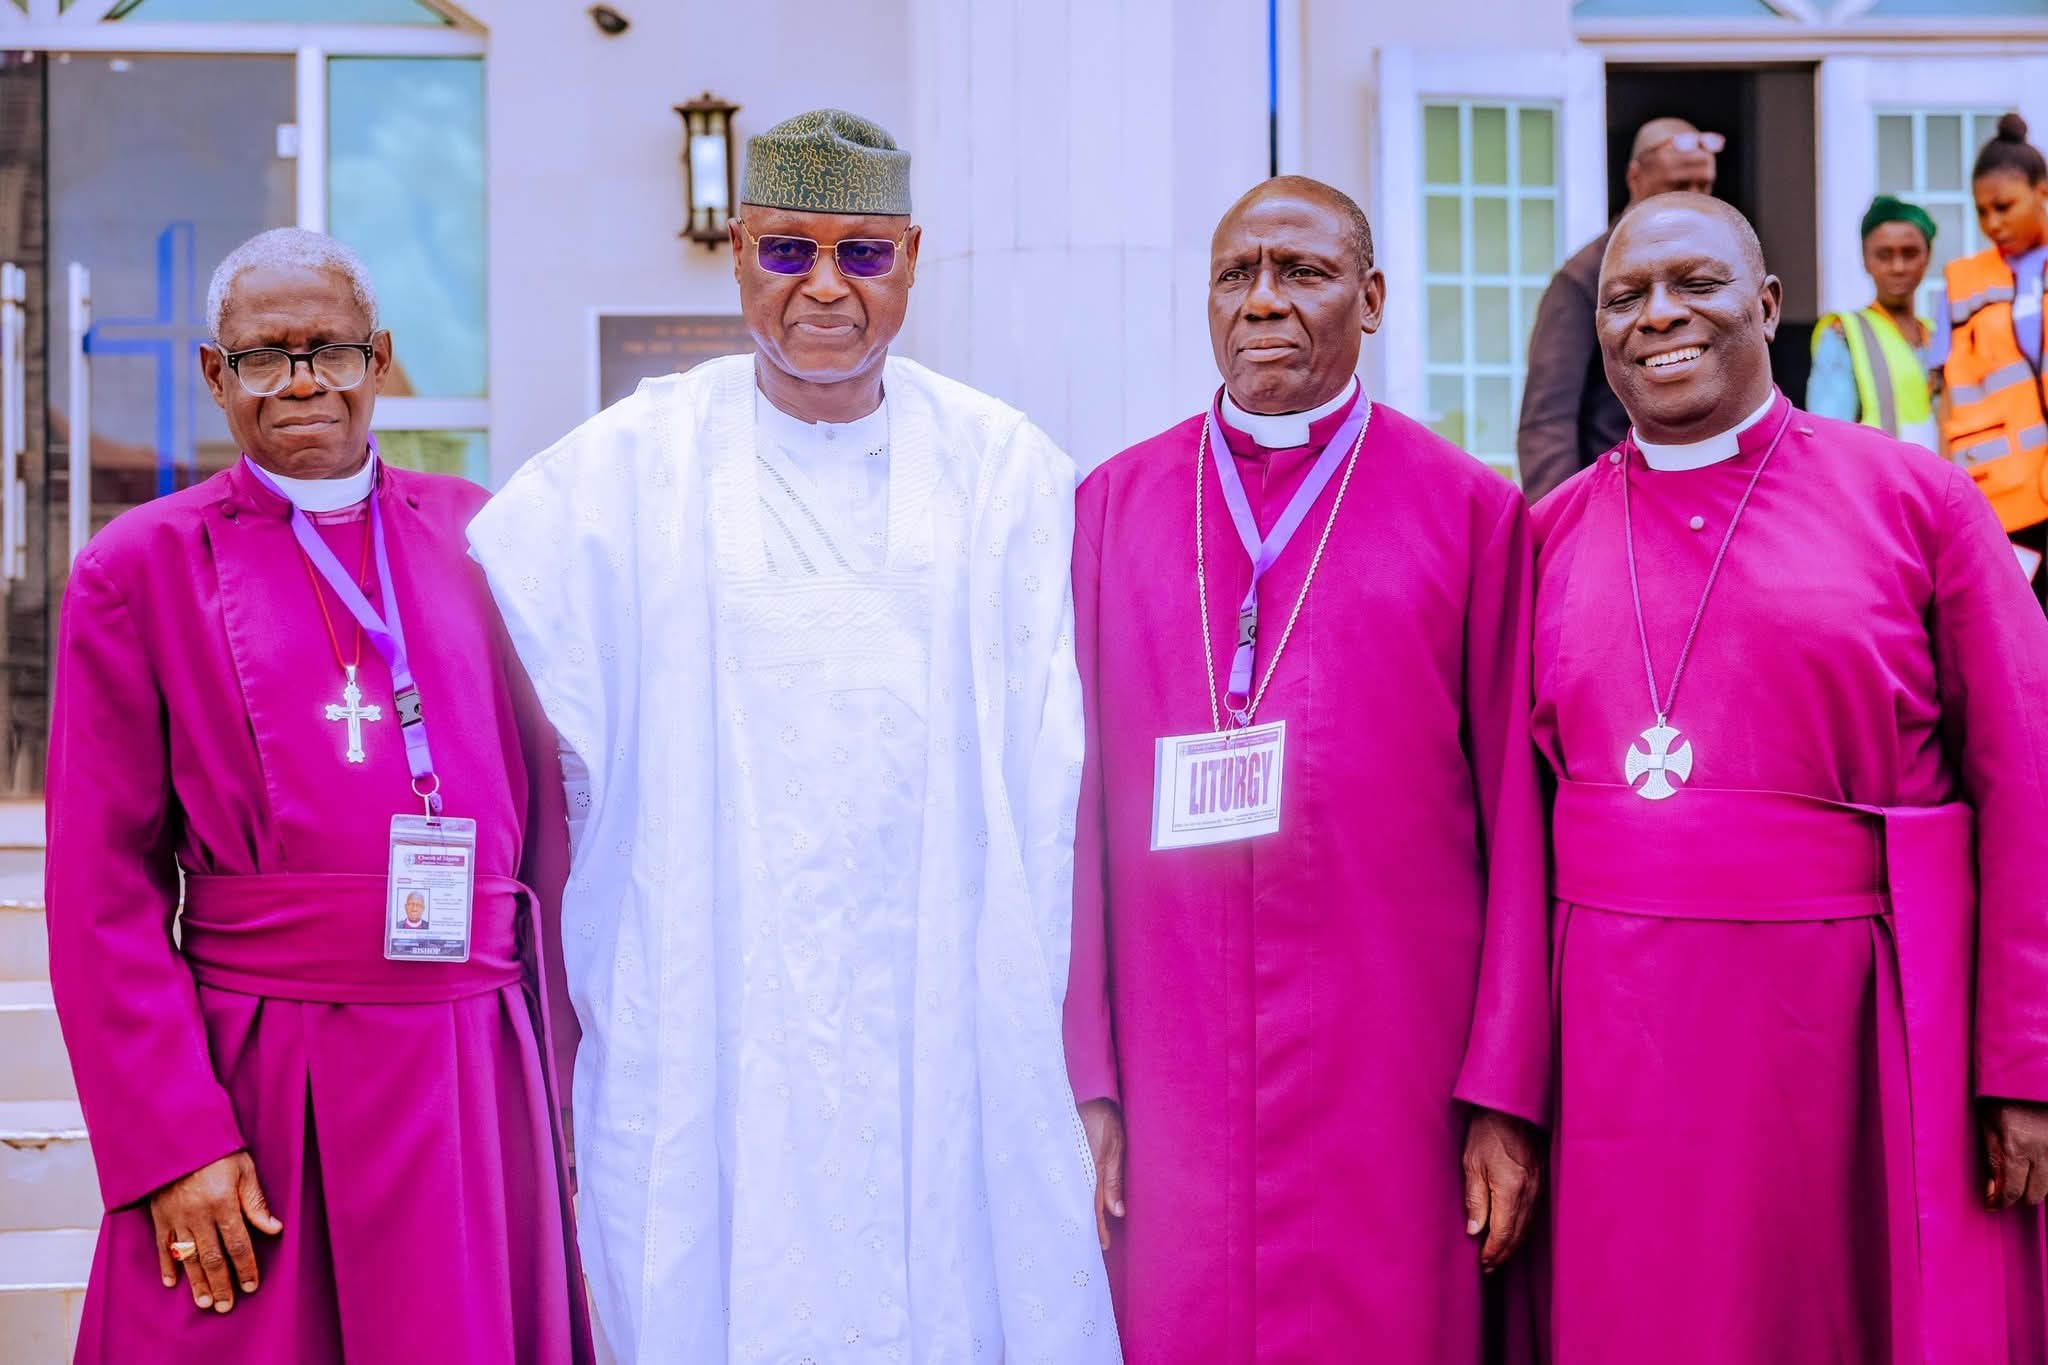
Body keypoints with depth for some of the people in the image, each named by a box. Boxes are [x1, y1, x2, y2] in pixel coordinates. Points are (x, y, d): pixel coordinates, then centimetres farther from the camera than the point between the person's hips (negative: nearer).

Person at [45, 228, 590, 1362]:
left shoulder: (470, 536, 9)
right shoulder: (139, 569, 2)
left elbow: (541, 820, 10)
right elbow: (104, 890, -2)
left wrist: (550, 1074, 7)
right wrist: (173, 1142, -9)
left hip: (472, 1087, 3)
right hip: (250, 1092, -2)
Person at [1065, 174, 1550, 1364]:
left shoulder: (1471, 510, 1)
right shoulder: (1114, 506, 6)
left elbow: (1515, 820, 0)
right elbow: (1076, 805, 6)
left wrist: (1507, 1095, -3)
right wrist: (1082, 1081, 1)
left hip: (1390, 1073, -1)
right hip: (1174, 1075, 2)